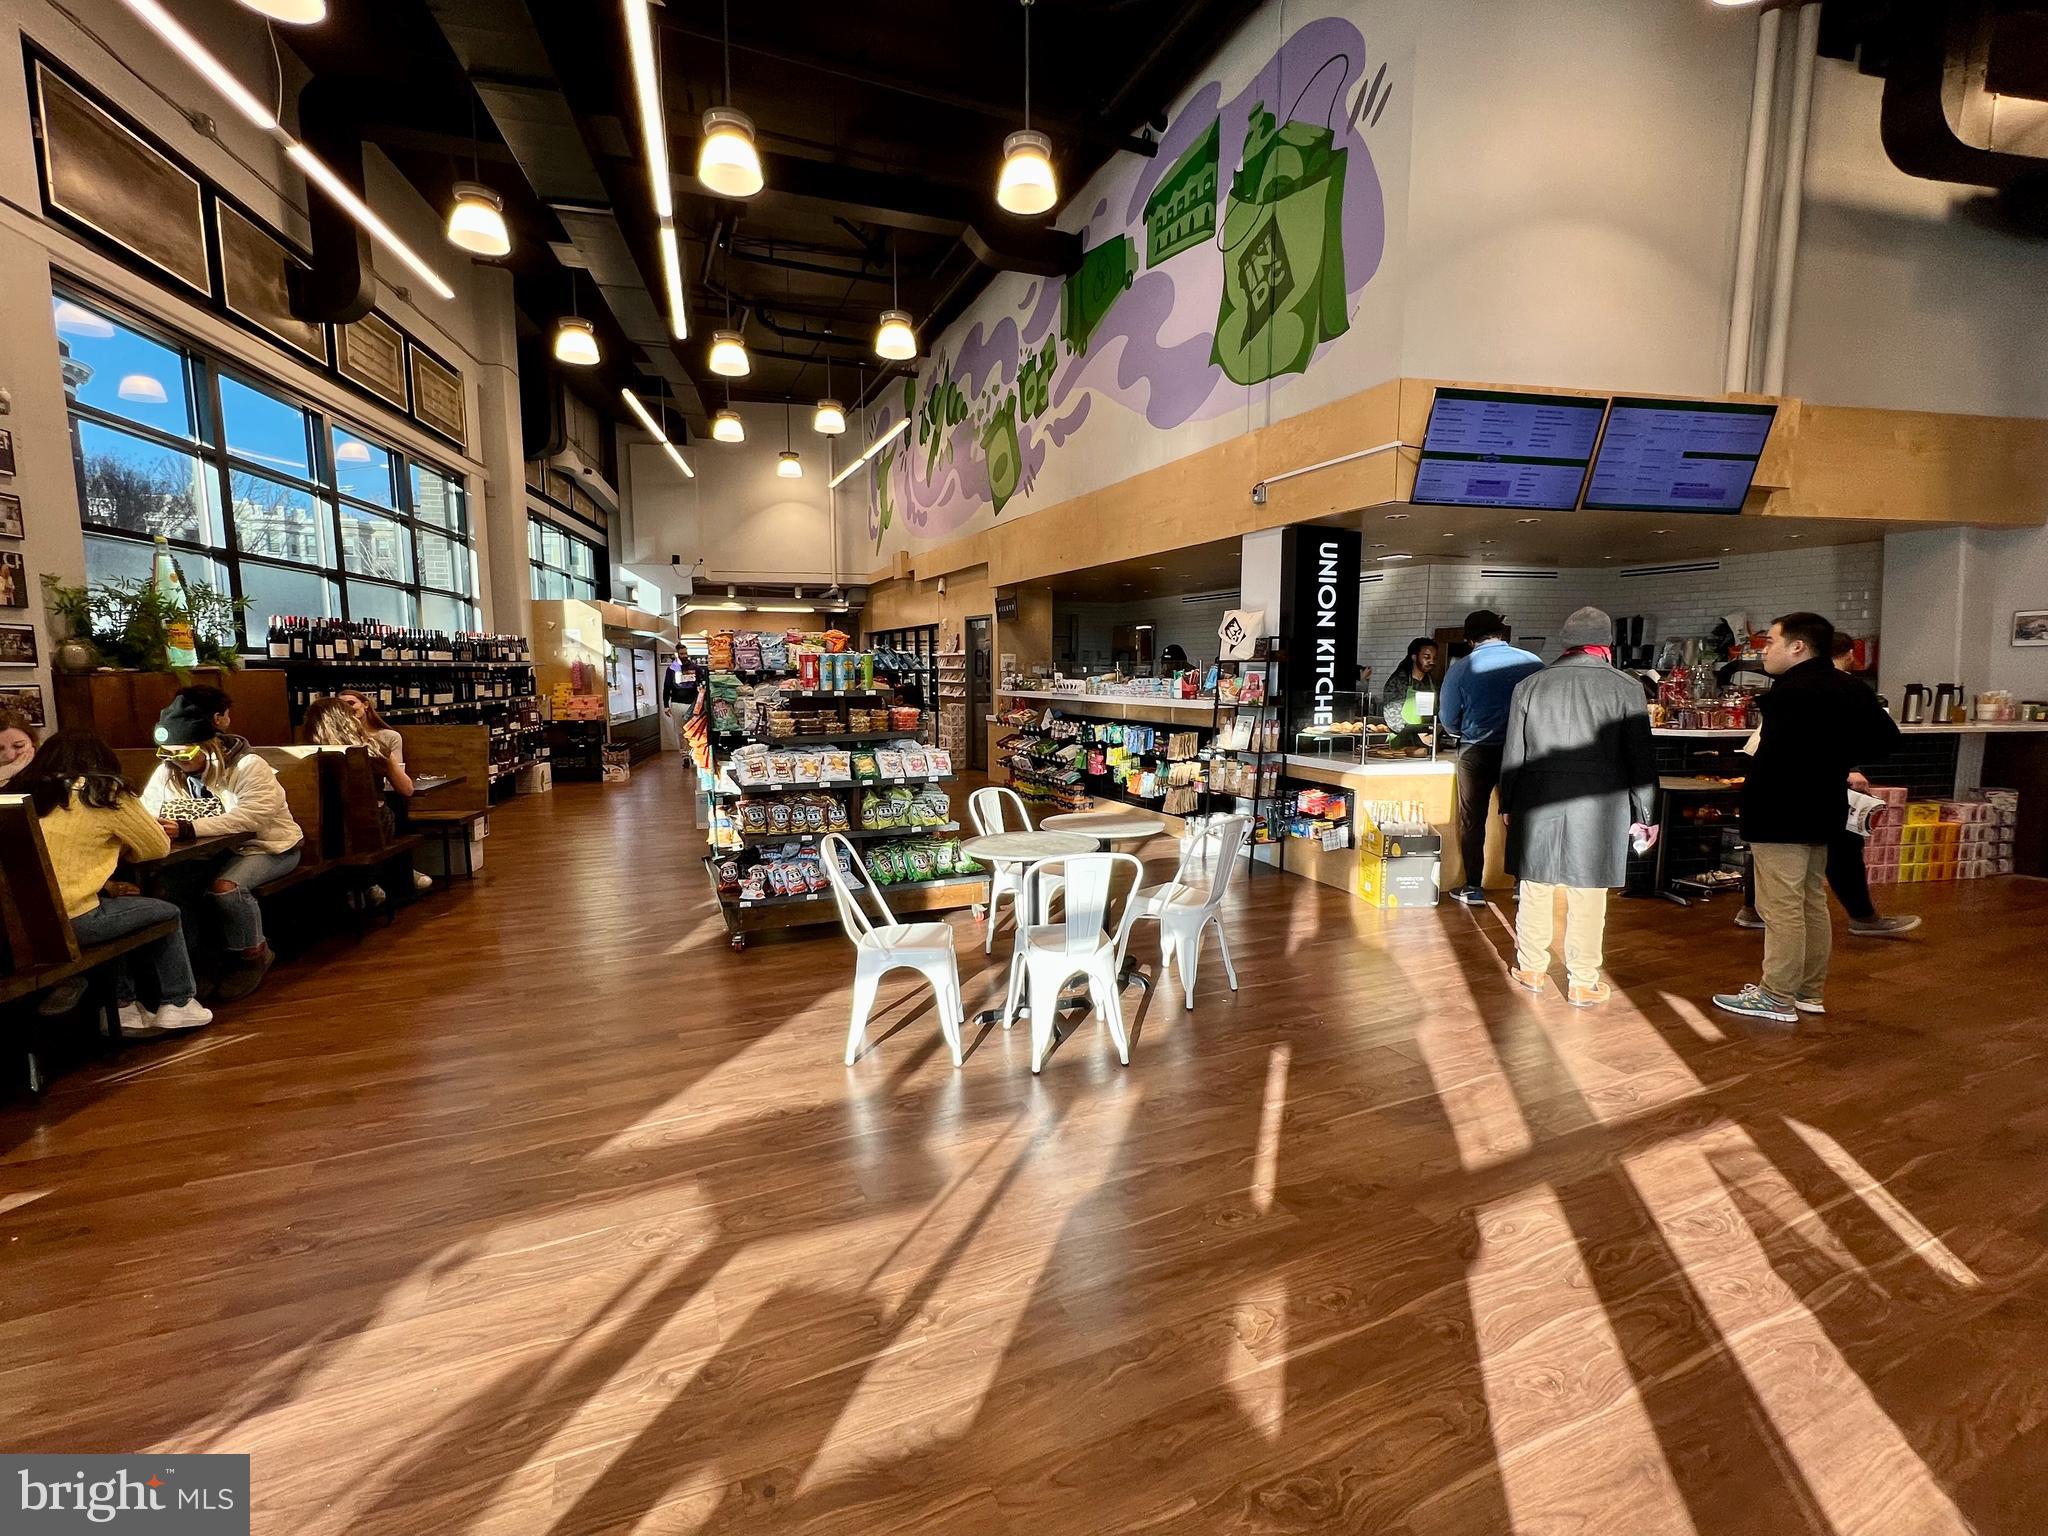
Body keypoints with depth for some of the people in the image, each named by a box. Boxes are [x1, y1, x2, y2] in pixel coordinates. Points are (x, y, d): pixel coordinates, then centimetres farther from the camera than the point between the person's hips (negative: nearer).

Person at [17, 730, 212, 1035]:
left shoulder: (27, 794, 14)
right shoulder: (104, 792, -2)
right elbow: (159, 847, 5)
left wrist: (106, 885, 15)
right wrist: (118, 844, 23)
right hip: (68, 921, -7)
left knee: (118, 907, 30)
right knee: (167, 913, 16)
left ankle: (121, 1006, 29)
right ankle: (177, 1005, 20)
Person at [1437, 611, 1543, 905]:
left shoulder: (1461, 668, -7)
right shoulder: (1533, 662, -4)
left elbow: (1448, 720, -3)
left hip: (1477, 752, -2)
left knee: (1472, 821, 10)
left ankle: (1473, 888, 13)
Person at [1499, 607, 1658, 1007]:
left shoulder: (1530, 686, 1)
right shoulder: (1625, 688, -4)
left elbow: (1512, 754, 6)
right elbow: (1641, 758, 0)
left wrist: (1507, 804, 15)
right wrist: (1644, 816, 8)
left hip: (1537, 807, 2)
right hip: (1598, 812, -2)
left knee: (1536, 891, 12)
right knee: (1587, 898, 5)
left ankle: (1531, 969, 24)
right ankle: (1583, 983, 15)